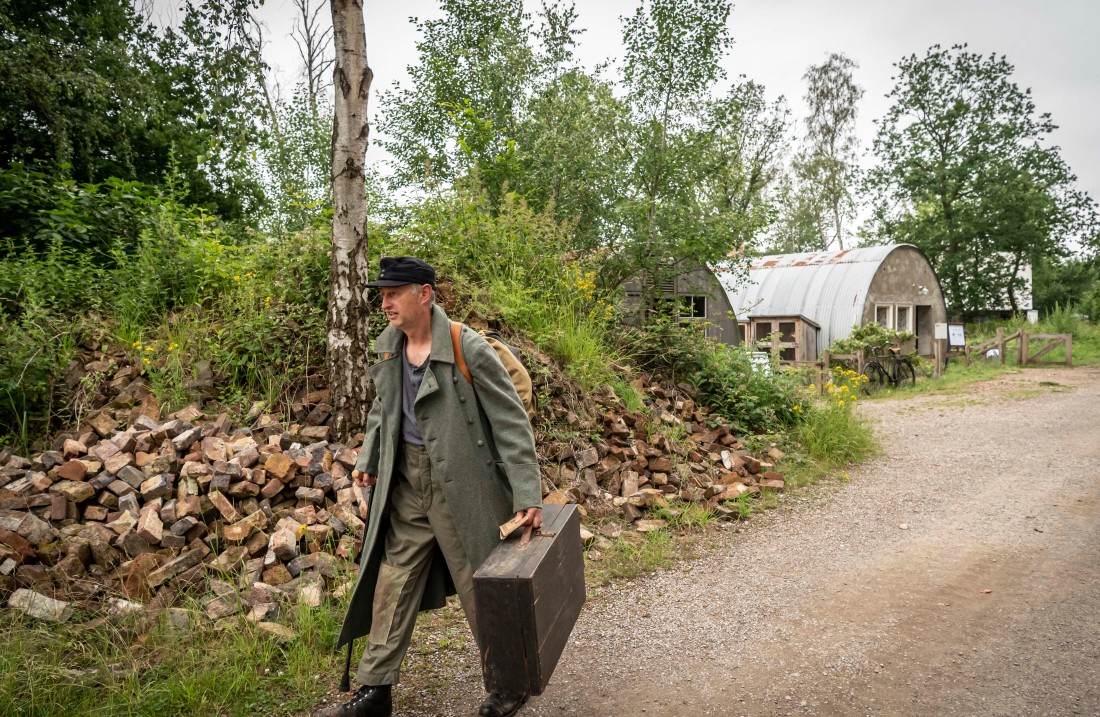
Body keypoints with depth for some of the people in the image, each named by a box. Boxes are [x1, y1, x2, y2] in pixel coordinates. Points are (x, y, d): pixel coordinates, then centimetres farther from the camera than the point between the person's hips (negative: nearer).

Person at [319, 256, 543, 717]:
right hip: (406, 481, 6)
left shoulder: (469, 349, -16)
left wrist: (527, 494, -18)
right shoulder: (388, 347, 5)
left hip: (460, 486, -6)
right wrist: (367, 460, 12)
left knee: (479, 589, 6)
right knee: (392, 583, 11)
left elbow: (511, 422, -15)